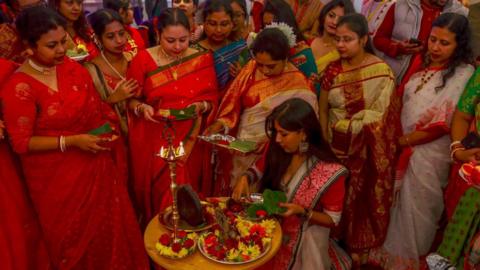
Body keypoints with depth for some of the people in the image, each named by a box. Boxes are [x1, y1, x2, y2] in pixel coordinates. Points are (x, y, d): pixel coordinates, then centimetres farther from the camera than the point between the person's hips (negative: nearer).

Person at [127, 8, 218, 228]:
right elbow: (131, 99, 2)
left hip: (189, 141, 1)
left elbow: (212, 97, 5)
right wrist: (142, 108, -18)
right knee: (158, 195, 6)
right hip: (153, 141, -1)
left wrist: (201, 106, -15)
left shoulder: (203, 59, -1)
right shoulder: (143, 59, -5)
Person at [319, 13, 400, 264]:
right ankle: (337, 239, 31)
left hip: (368, 148, -2)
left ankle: (358, 245, 31)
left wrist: (344, 126, -9)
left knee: (362, 196, 10)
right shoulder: (332, 70, 0)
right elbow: (322, 109, 1)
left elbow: (381, 116, -11)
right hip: (338, 145, 3)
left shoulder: (381, 70, -11)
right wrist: (325, 143, -5)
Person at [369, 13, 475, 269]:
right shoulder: (422, 61, 2)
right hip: (403, 144, 5)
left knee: (416, 204, 11)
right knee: (399, 199, 18)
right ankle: (392, 247, 40)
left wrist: (404, 140, -12)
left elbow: (441, 125, -18)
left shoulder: (463, 75, -16)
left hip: (429, 151, -5)